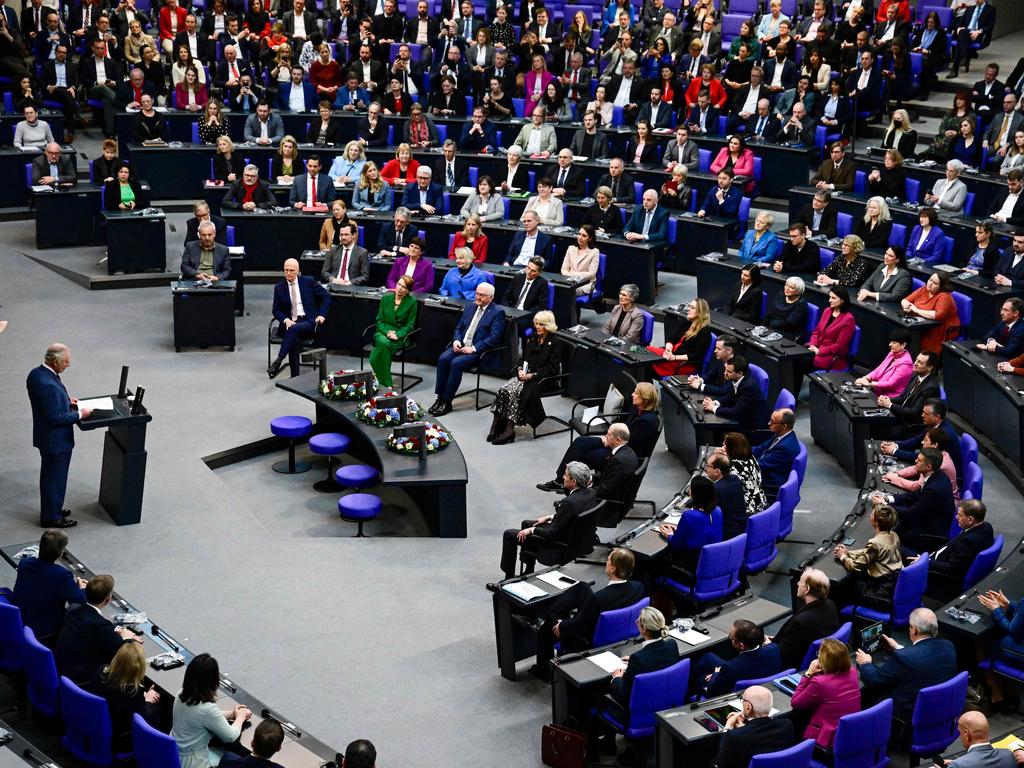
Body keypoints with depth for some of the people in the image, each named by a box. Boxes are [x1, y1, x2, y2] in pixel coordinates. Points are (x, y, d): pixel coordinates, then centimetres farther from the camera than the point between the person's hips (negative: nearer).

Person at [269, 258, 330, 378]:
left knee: (294, 329, -36)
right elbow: (276, 310, 11)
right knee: (294, 339, -32)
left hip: (308, 322, -1)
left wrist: (322, 315, -3)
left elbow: (326, 296, 9)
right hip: (290, 322, 2)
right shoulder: (279, 287, 10)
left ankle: (278, 361, -37)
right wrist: (285, 320, -10)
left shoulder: (308, 282, 4)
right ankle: (295, 376, -32)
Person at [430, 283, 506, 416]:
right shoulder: (470, 307, 17)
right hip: (461, 345, 6)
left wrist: (473, 348, -18)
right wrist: (456, 340, -2)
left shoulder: (498, 312, -5)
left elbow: (494, 338, -13)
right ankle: (439, 398, -17)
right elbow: (458, 328, 20)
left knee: (456, 363, -29)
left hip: (479, 350, -6)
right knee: (443, 359, -22)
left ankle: (447, 402, -21)